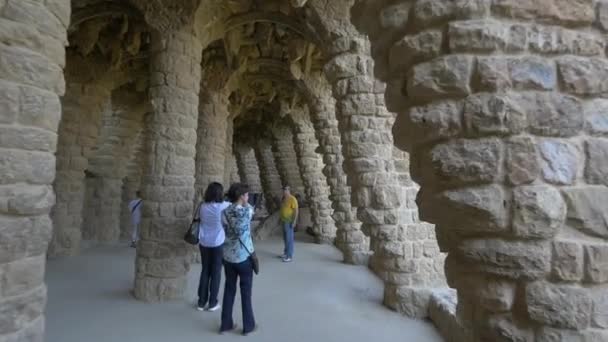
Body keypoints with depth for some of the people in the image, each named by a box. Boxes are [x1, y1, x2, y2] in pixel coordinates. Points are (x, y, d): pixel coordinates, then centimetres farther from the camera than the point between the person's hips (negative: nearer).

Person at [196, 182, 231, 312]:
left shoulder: (203, 206, -4)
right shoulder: (223, 206, -14)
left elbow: (200, 220, 8)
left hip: (204, 243, 4)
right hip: (218, 243, -4)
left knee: (205, 271, 14)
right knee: (216, 272, 8)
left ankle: (201, 302, 21)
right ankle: (212, 303, 15)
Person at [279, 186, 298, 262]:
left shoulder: (292, 199, -16)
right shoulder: (284, 199, 10)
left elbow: (296, 210, -19)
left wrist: (294, 221, -23)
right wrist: (280, 219, 19)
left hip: (289, 222, -8)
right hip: (284, 221, 8)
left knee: (289, 238, -5)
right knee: (285, 238, 15)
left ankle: (289, 256, 0)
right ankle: (286, 253, 27)